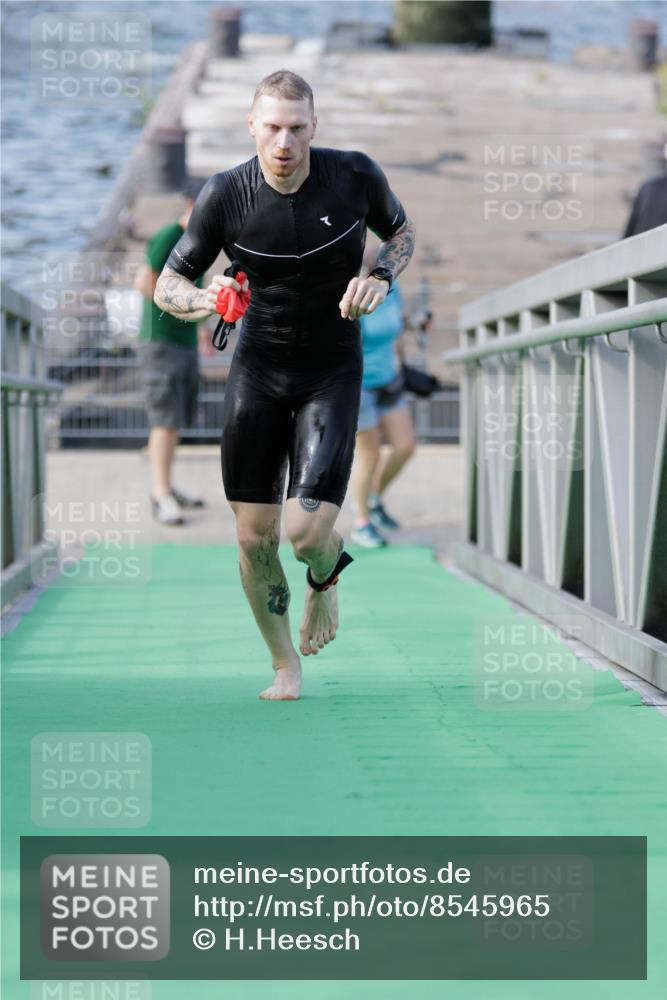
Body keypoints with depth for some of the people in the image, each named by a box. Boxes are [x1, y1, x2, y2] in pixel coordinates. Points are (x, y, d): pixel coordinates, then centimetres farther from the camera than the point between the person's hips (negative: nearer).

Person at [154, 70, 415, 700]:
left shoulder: (355, 176, -11)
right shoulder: (226, 195, -11)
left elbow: (401, 230, 10)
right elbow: (168, 285, -3)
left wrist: (381, 280, -11)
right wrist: (204, 299, -26)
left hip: (333, 370, -1)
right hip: (258, 368, 1)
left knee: (308, 532, -16)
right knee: (254, 536, -1)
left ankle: (325, 581, 23)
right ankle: (285, 666, 22)